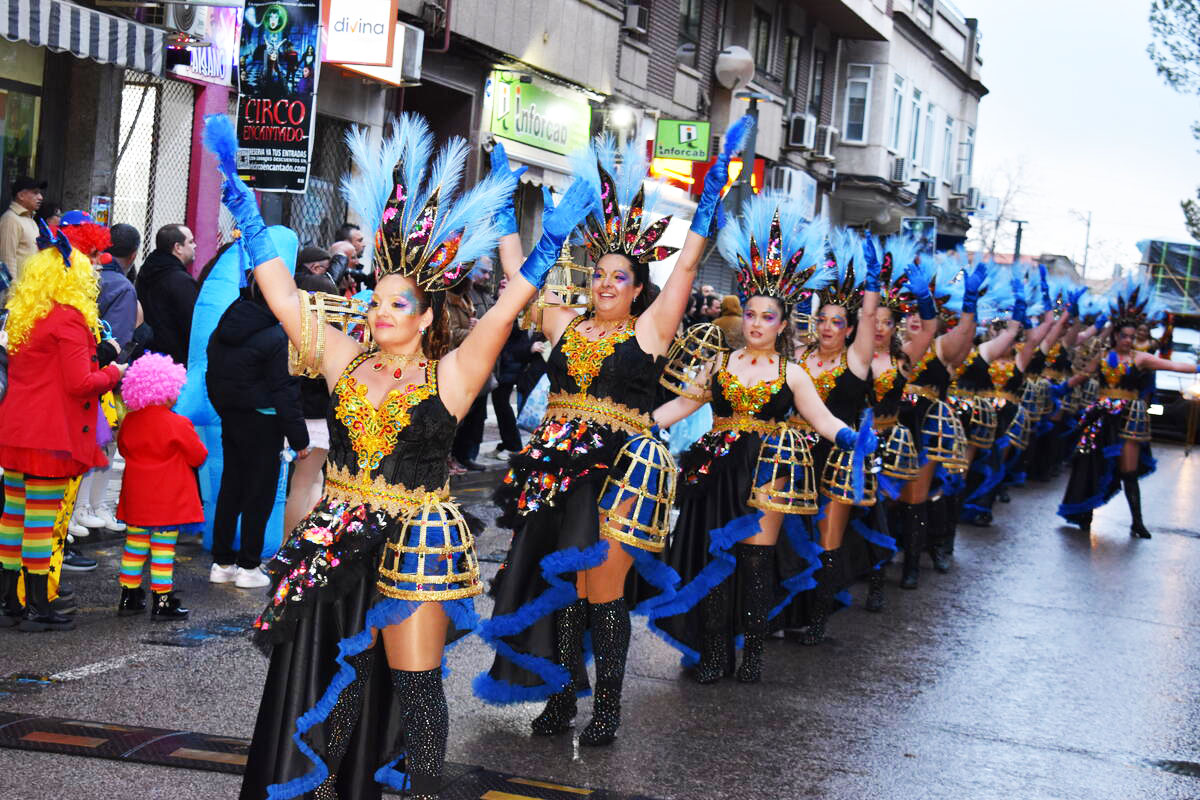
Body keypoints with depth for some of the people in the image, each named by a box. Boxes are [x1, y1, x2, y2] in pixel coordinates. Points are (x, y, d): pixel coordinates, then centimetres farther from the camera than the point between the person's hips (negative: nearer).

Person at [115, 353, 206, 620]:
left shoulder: (129, 422, 1)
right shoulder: (178, 424, -16)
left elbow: (123, 449, 16)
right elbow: (199, 456, -7)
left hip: (137, 498, 6)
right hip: (168, 500, -6)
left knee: (135, 545, 14)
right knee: (163, 548, -1)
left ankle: (129, 597, 20)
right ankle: (162, 601, 1)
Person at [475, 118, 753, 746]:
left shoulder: (649, 329, 2)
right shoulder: (564, 324, 12)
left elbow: (687, 265, -2)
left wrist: (714, 190, -3)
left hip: (620, 470, -4)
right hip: (556, 467, 4)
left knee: (601, 588, -3)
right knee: (556, 583, 6)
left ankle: (607, 706, 7)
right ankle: (559, 696, 17)